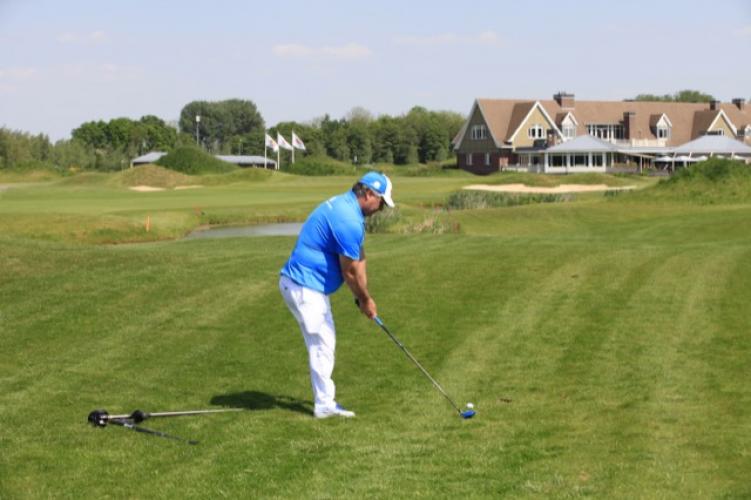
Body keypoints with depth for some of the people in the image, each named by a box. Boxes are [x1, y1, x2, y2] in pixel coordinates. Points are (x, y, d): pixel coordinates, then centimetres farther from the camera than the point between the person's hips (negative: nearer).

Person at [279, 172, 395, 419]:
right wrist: (365, 300, -2)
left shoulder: (345, 206, 10)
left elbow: (358, 258, 14)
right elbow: (350, 271, -16)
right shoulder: (348, 220, -23)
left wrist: (364, 297, 11)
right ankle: (324, 405, 4)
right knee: (322, 344, -3)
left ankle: (324, 401, 20)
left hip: (308, 284, 11)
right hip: (305, 287, -11)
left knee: (324, 343, 15)